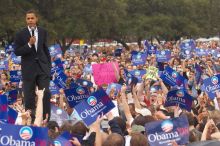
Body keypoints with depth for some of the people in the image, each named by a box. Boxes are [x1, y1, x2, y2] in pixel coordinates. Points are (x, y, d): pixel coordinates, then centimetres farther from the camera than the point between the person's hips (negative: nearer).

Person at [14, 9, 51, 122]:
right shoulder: (21, 34, -5)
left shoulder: (43, 32, 5)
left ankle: (46, 120, 2)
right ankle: (30, 120, 12)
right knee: (29, 97, 4)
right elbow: (17, 52, -8)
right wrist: (29, 44, -21)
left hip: (42, 67, 2)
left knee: (46, 93, -6)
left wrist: (49, 65, 13)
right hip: (28, 68, -2)